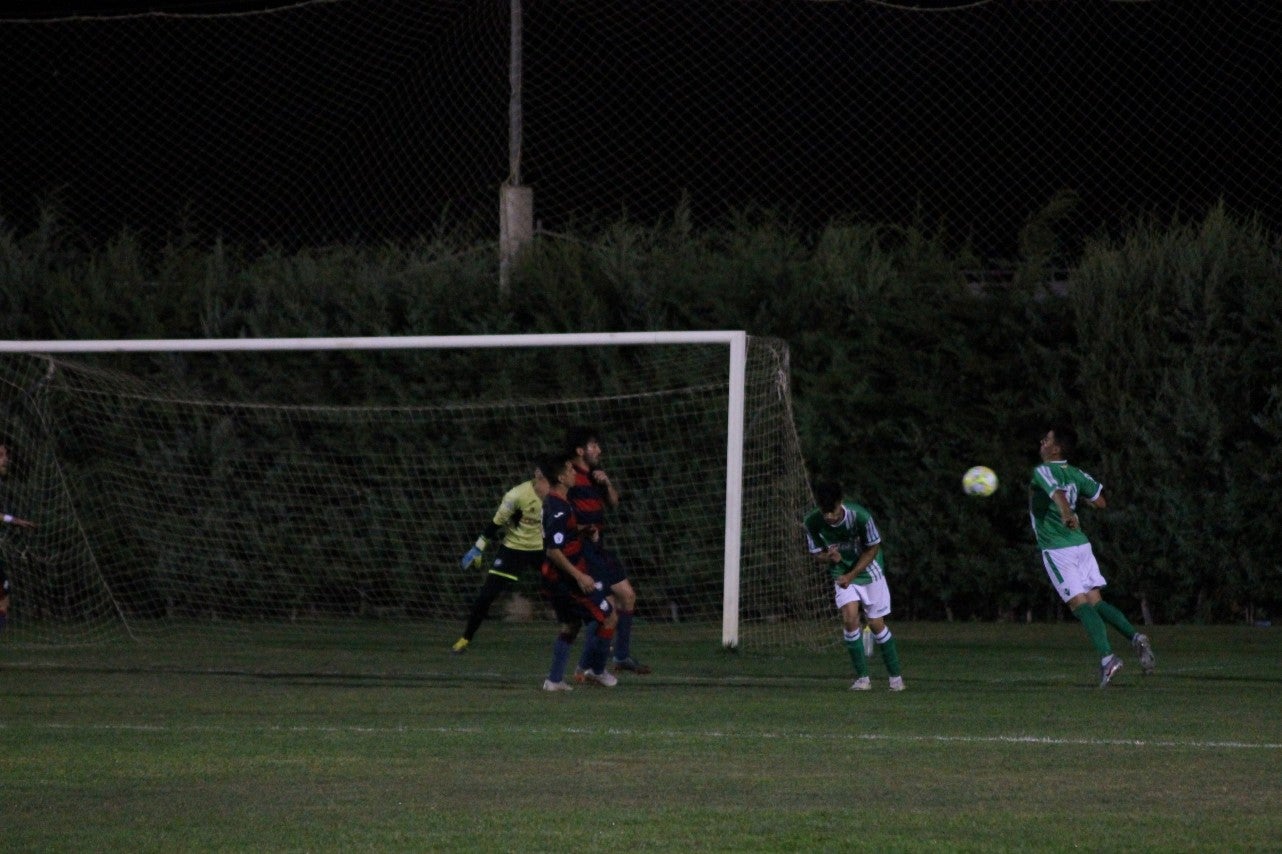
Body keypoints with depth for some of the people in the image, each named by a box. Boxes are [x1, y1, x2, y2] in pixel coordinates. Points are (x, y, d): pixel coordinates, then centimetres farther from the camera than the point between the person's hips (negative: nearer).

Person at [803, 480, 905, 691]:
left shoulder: (860, 516, -27)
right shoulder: (813, 522, -20)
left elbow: (873, 548, -13)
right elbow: (817, 556, -7)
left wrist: (852, 575, -19)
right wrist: (828, 558, -32)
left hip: (868, 570, -1)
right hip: (842, 574, 1)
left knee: (876, 623, -1)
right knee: (849, 617, -19)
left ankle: (895, 675, 18)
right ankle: (862, 677, -8)